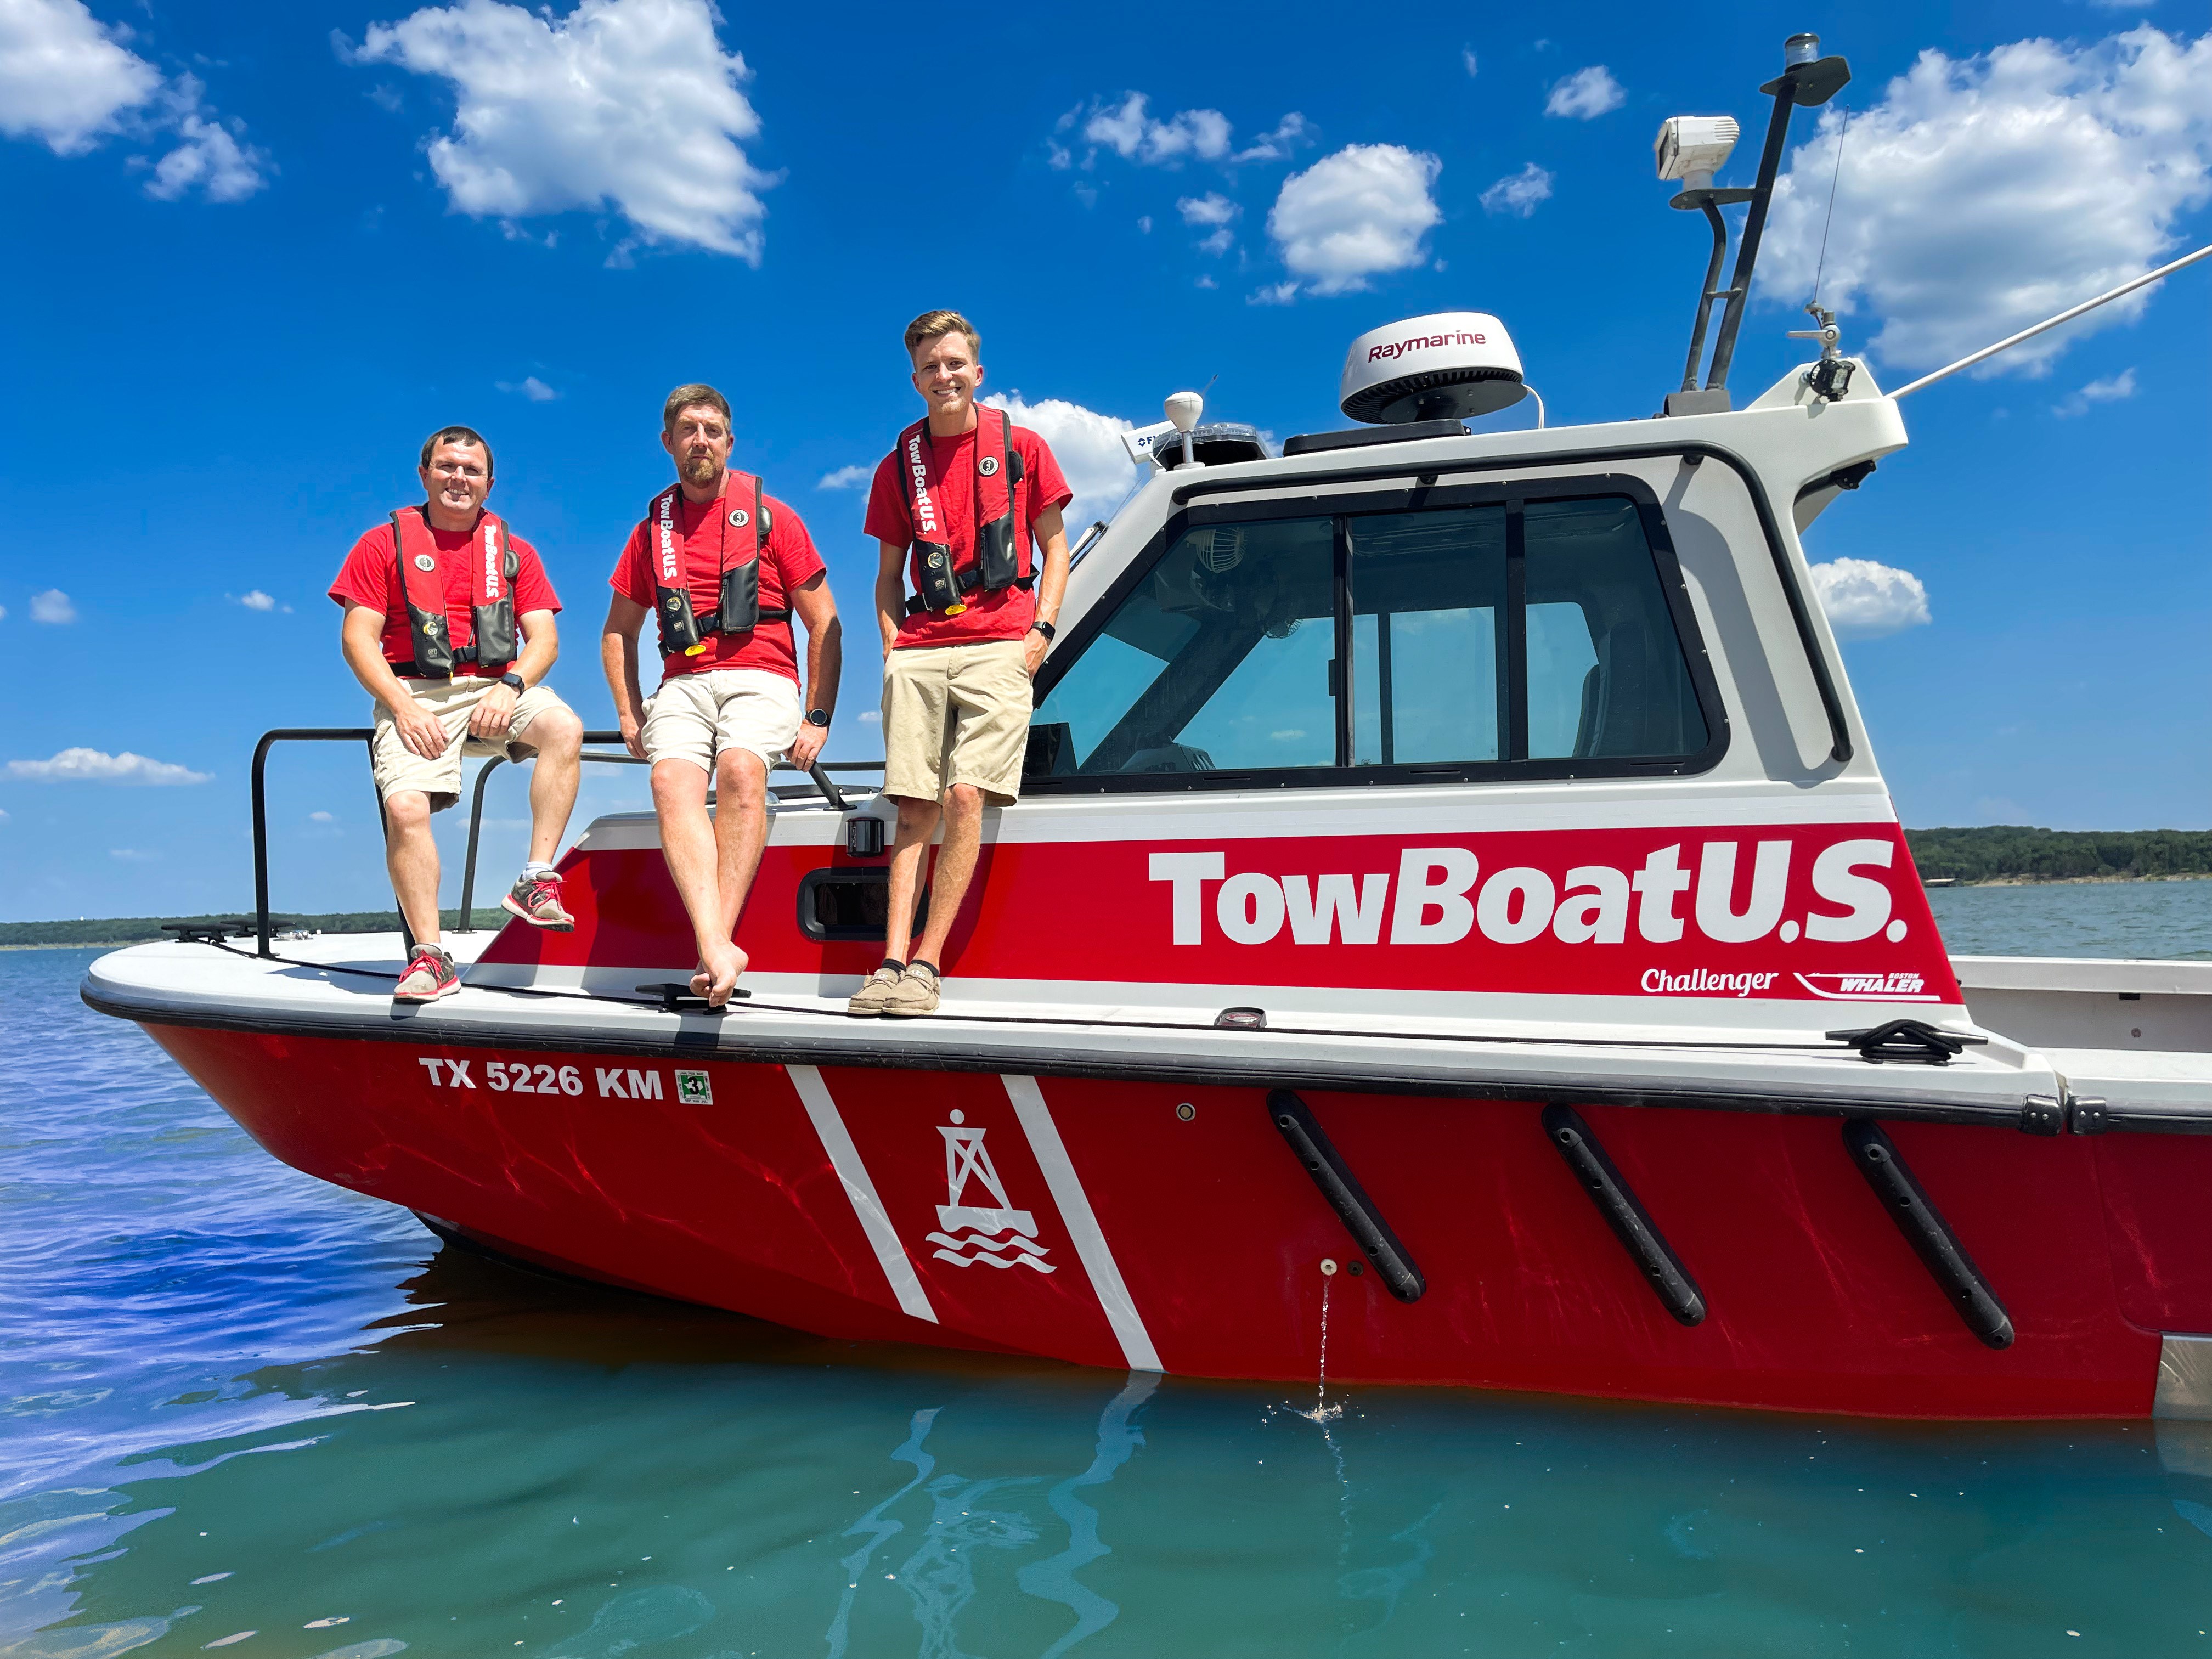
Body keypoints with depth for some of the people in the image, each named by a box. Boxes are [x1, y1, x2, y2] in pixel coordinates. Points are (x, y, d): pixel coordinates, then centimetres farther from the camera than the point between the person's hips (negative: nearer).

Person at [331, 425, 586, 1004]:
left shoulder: (514, 551, 16)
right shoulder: (383, 544, 10)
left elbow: (544, 636, 8)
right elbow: (357, 636, 3)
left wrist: (511, 686, -13)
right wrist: (402, 707, -12)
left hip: (498, 690, 1)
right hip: (416, 696, -1)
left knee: (565, 728, -31)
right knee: (404, 806, -25)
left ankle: (536, 881, -27)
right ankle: (429, 956, -18)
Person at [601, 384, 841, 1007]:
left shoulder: (771, 516, 10)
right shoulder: (651, 530, 19)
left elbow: (824, 625, 8)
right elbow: (619, 631, 27)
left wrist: (818, 718, -1)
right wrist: (628, 711, 13)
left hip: (760, 680, -2)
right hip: (683, 685, 3)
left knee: (740, 769, -35)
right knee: (672, 780, -29)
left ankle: (717, 940, -38)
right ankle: (719, 949, -43)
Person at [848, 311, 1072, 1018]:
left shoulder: (1021, 447, 11)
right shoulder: (898, 466, 18)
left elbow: (1054, 544, 12)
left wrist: (1041, 629, -2)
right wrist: (894, 644, 4)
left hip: (998, 647, -2)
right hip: (920, 652, 3)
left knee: (965, 796, -14)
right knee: (915, 807, -5)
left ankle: (927, 962, -12)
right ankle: (892, 962, -8)